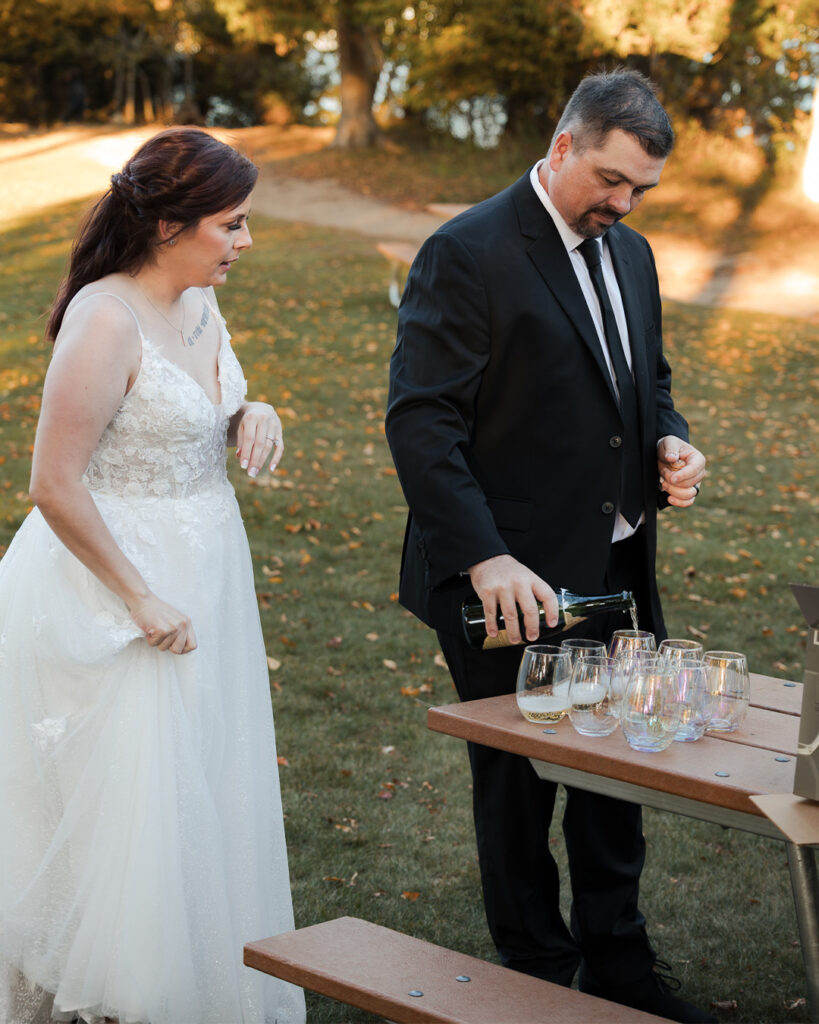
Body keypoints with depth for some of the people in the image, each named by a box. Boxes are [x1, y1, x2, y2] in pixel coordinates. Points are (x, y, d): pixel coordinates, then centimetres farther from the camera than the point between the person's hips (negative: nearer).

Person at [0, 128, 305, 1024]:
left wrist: (252, 416, -2)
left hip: (203, 572, 9)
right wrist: (141, 602, -19)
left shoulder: (199, 304, 3)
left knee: (204, 794, 17)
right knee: (127, 803, 1)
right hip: (113, 578, -8)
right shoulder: (105, 321, -22)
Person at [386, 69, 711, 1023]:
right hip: (513, 579, -7)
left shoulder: (630, 254, 11)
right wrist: (484, 559, -26)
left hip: (615, 569, 8)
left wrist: (669, 443, 1)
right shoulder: (466, 254, -14)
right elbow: (421, 420, -19)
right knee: (518, 783, 8)